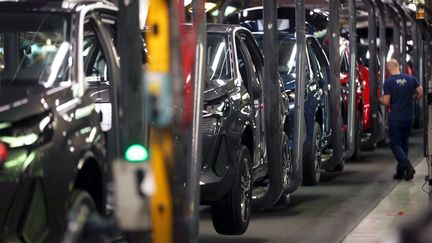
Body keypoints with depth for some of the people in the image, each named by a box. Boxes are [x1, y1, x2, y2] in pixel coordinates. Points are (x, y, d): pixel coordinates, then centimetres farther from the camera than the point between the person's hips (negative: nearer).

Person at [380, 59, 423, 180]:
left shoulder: (388, 82, -11)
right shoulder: (410, 79, 1)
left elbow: (386, 101, -12)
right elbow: (420, 92, 1)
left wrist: (380, 99, 9)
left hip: (395, 118, -5)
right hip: (408, 117, 5)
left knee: (395, 144, 1)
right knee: (404, 144, 15)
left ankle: (408, 167, -18)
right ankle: (400, 172, 16)